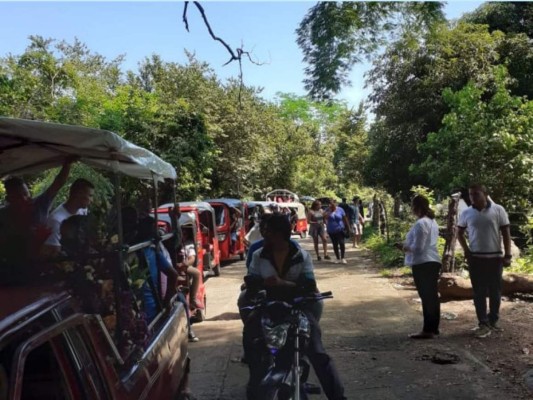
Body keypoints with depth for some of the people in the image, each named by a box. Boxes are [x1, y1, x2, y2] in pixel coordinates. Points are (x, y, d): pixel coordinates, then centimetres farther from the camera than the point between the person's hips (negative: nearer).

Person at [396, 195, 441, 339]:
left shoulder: (420, 223, -17)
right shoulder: (432, 221, 14)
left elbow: (418, 248, -19)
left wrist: (405, 248, -3)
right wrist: (408, 244, 15)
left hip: (422, 263, -10)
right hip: (434, 261, 10)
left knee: (425, 296, -4)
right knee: (432, 295, 13)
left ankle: (428, 330, 1)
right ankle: (434, 327, 21)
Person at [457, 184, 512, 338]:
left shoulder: (498, 210, -4)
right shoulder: (466, 213, 0)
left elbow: (506, 233, -2)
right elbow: (460, 233, 12)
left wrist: (507, 255, -6)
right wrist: (466, 250, 0)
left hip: (495, 257, -1)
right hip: (476, 258, 1)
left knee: (495, 291, 9)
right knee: (479, 292, 2)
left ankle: (493, 321, 25)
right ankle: (483, 324, 7)